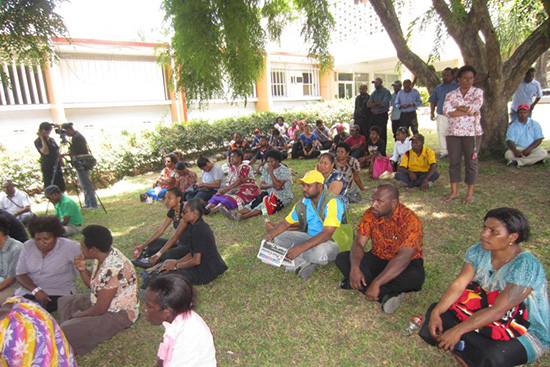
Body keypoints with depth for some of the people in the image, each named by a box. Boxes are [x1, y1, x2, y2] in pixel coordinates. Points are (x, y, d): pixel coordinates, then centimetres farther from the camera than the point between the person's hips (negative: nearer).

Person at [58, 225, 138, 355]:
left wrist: (77, 315, -6)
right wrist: (82, 270, -9)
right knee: (64, 302, 17)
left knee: (66, 331, -18)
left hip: (118, 314, -10)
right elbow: (93, 285, 10)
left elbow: (100, 309, -24)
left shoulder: (112, 269, -33)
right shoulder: (102, 255, -6)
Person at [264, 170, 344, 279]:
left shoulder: (332, 202, -22)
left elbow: (327, 234, -31)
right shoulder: (303, 204, 0)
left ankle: (299, 262, -9)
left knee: (320, 251, -41)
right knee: (279, 236, -6)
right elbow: (285, 223, 7)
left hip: (332, 243, -7)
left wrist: (300, 248, -37)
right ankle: (302, 263, -20)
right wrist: (269, 236, -13)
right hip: (310, 239, 7)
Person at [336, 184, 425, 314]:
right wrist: (355, 267, -33)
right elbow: (358, 243, -12)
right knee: (342, 258, -17)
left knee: (415, 276, -37)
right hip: (377, 259, 5)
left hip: (405, 264, -4)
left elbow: (404, 257, -33)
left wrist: (376, 283, -40)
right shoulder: (370, 214, -10)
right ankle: (386, 294, -24)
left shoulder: (410, 220, -25)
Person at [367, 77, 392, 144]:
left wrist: (373, 105, -4)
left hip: (382, 115, -6)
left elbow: (384, 104, -15)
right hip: (373, 115, 6)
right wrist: (378, 103, -9)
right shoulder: (374, 93, 15)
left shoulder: (386, 92, -3)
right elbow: (368, 104, 5)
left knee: (382, 134, -4)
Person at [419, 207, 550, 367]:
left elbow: (497, 310, -30)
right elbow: (458, 285, -14)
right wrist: (436, 312, -29)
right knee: (437, 311, -10)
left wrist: (458, 330, -35)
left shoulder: (527, 267, -25)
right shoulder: (478, 252, -8)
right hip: (484, 315, 6)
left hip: (528, 332, -6)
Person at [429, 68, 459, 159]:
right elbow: (433, 101, 14)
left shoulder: (457, 87, 4)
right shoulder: (438, 88, 12)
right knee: (441, 133, 1)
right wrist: (432, 112, 4)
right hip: (441, 115, 3)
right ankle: (444, 152, 10)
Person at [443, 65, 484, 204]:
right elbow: (446, 111, -10)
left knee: (471, 162, 3)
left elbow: (475, 107, -14)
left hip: (472, 133, -2)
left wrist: (457, 107, -5)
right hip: (453, 133, 2)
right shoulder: (451, 94, 7)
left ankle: (470, 193, 12)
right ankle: (454, 191, 16)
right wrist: (468, 111, -11)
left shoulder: (478, 92, 4)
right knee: (453, 162, 6)